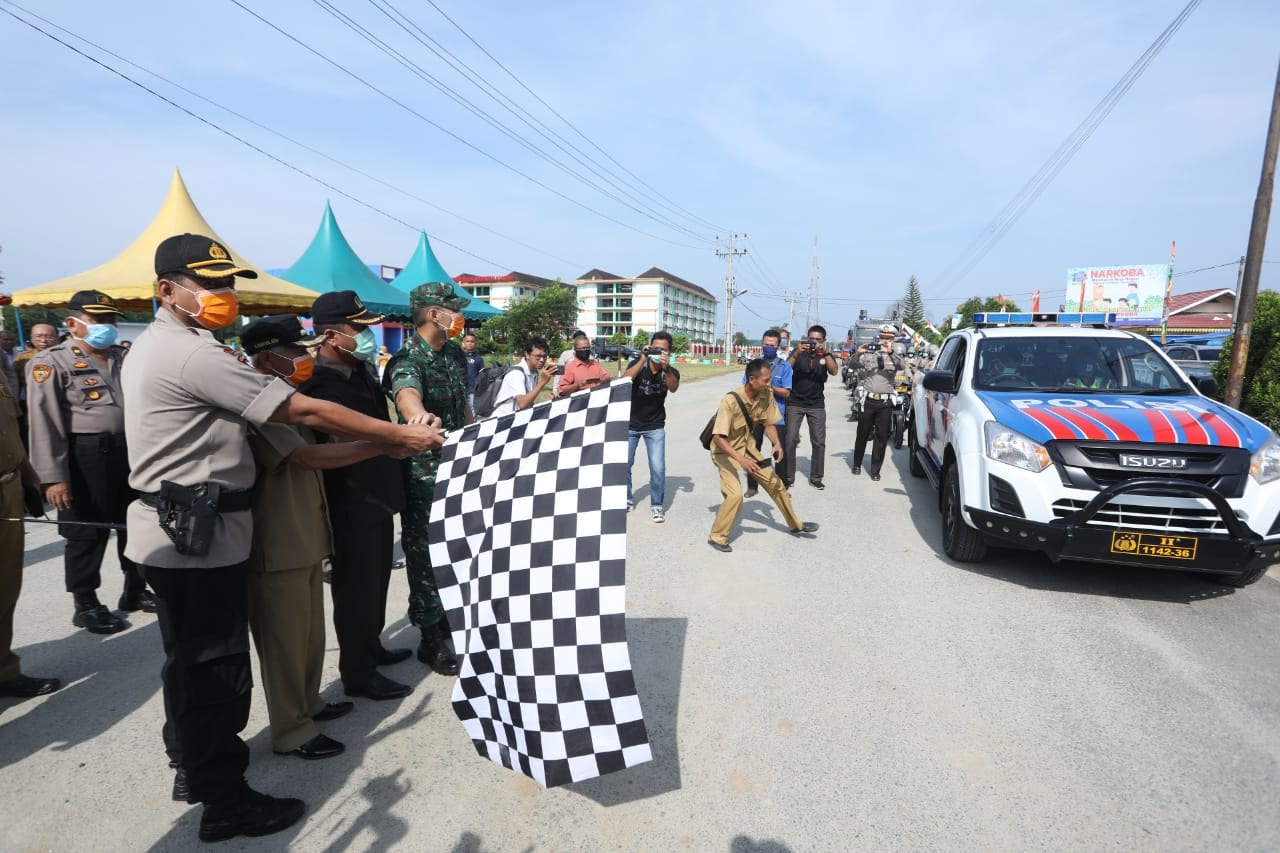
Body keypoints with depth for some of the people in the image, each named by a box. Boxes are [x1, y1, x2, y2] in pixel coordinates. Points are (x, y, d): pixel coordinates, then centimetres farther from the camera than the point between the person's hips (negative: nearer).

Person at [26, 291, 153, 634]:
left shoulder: (123, 358, 13)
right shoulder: (52, 362, -5)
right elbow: (43, 422, -11)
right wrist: (53, 476, -16)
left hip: (130, 452, 6)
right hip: (86, 458, -6)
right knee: (86, 533, 5)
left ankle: (135, 591, 30)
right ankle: (86, 605, 19)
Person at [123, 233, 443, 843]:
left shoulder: (151, 347, 14)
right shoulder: (196, 354, -20)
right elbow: (306, 412, -23)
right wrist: (401, 435, -19)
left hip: (176, 529, 10)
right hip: (199, 534, -10)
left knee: (190, 661, 22)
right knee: (216, 669, 2)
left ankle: (193, 768, 39)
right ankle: (227, 804, 17)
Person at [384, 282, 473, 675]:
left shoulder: (456, 353, 7)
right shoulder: (407, 361, -18)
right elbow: (407, 396, -42)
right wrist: (420, 415, -64)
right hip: (424, 474, -7)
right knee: (426, 553, 4)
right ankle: (431, 640, 20)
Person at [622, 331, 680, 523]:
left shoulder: (671, 372, -11)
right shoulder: (638, 363, -12)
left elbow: (673, 388, -31)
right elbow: (625, 379, -30)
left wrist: (665, 368, -48)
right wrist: (642, 361, -41)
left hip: (655, 426, -1)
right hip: (630, 424, 1)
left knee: (658, 468, -8)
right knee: (623, 464, 9)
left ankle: (657, 505, 8)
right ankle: (626, 500, 30)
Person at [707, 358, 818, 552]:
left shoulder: (766, 396, -14)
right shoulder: (730, 401, -33)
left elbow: (769, 423, 1)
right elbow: (718, 437, -33)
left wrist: (777, 443, -18)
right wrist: (740, 459, -42)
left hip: (746, 445, 7)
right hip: (724, 451, -6)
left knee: (775, 483, 12)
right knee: (735, 494, -21)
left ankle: (796, 525, 33)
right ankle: (716, 537, 0)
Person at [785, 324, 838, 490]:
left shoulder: (826, 355, 3)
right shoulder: (798, 351, -1)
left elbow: (834, 371, -15)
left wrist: (825, 352, -29)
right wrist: (797, 353, -32)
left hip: (817, 404, 2)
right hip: (795, 403, -2)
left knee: (819, 442, 2)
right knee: (790, 440, -6)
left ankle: (816, 478, 13)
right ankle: (788, 477, 3)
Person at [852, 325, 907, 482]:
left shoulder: (894, 356, 7)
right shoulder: (869, 354, 7)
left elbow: (903, 366, -14)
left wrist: (891, 352, -31)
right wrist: (858, 354, -25)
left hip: (885, 402, 0)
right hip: (868, 399, 0)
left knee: (882, 437, 2)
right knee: (862, 434, 8)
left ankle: (875, 470, 10)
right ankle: (857, 464, 24)